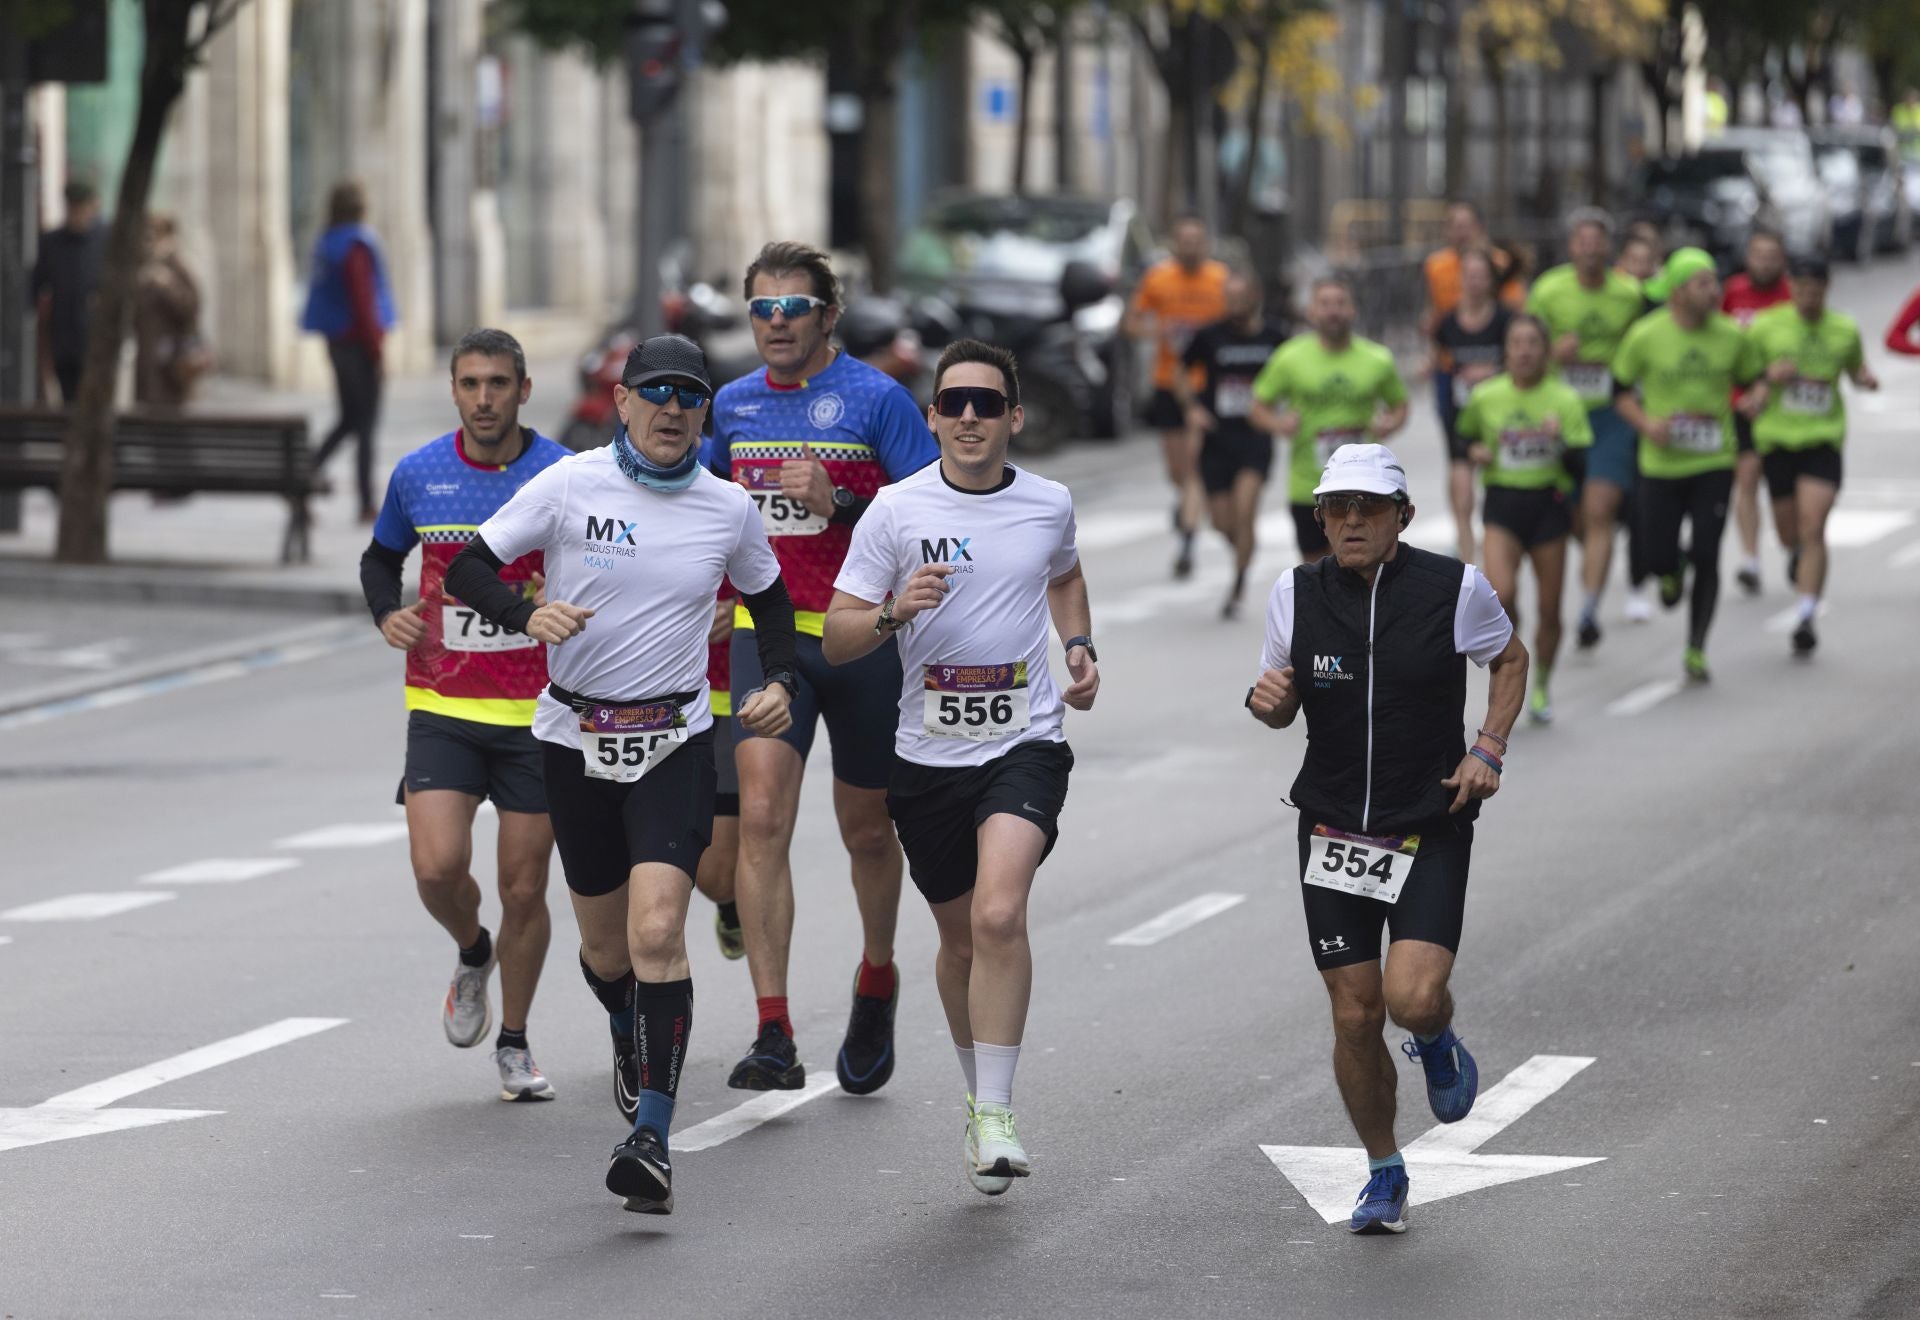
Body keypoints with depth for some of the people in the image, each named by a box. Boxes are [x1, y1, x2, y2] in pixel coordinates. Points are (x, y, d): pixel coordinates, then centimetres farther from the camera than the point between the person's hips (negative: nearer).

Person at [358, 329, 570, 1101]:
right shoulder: (417, 475, 0)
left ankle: (513, 1043, 22)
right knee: (437, 867, -15)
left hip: (536, 715, -1)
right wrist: (387, 614, -2)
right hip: (442, 709, 1)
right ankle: (471, 953, 20)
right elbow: (381, 556, 18)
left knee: (523, 887, 3)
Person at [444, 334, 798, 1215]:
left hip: (674, 744, -1)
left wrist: (780, 682, 1)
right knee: (607, 948, 12)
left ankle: (652, 1140, -21)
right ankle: (631, 1038, 48)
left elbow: (770, 600, 18)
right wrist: (526, 615, -23)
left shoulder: (728, 509, 0)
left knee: (657, 932, -19)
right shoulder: (568, 487, -6)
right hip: (575, 738, 1)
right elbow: (467, 568, -4)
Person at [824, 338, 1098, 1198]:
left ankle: (996, 1116, -18)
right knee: (960, 936, 13)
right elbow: (836, 638, -2)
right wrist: (894, 613, -22)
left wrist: (1080, 648, 10)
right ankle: (979, 1094, 36)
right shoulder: (896, 510, -3)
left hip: (1025, 745, -1)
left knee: (999, 915, -22)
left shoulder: (1050, 505, 3)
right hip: (927, 754, 1)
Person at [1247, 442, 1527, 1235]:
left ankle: (1438, 1043, 20)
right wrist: (1266, 702, -12)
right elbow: (1283, 708, 12)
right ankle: (1384, 1173, 22)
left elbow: (1509, 661, 11)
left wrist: (1488, 750, -2)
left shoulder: (1454, 589, -8)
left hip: (1431, 828, -2)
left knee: (1413, 998, -19)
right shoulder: (1297, 595, -2)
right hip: (1333, 831, 2)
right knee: (1355, 1014, 1)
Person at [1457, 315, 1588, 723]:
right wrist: (1475, 452, -2)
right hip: (1503, 504, 0)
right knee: (1501, 594, -22)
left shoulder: (1565, 399, -5)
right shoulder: (1486, 397, 0)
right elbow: (1467, 433, 19)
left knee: (1550, 609, 7)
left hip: (1549, 504, 0)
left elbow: (1582, 463, -7)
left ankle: (1541, 687, 27)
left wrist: (1560, 440, -25)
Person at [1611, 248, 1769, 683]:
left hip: (1714, 463, 1)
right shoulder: (1644, 336, -8)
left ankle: (1696, 649, 10)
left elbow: (1754, 377, 14)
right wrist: (1646, 423, -13)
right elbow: (1621, 390, 3)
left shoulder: (1732, 337, -2)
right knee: (1658, 557, -2)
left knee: (1706, 557, -5)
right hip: (1661, 464, -1)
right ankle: (1671, 574, 38)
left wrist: (1757, 395, -10)